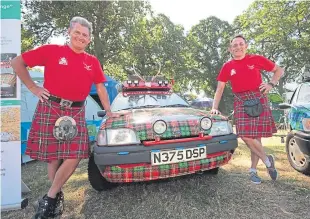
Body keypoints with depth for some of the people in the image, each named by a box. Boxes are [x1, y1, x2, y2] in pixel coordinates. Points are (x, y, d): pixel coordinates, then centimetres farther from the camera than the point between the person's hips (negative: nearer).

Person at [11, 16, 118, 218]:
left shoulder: (93, 62, 11)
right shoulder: (52, 51, 1)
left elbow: (100, 87, 17)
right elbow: (18, 62, 6)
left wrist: (109, 112, 14)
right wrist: (33, 88, -1)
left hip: (76, 113, 3)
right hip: (51, 109, -2)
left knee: (74, 157, -5)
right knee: (53, 156, 3)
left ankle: (49, 198, 15)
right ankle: (57, 195, 26)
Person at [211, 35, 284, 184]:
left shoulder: (256, 59, 5)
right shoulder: (227, 67, 8)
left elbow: (279, 70, 15)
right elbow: (220, 89, 7)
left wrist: (271, 84, -2)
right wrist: (215, 107, -2)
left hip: (259, 100, -1)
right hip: (241, 102, 1)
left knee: (256, 135, 0)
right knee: (245, 136, -12)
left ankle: (253, 170, 15)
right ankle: (267, 160, 12)